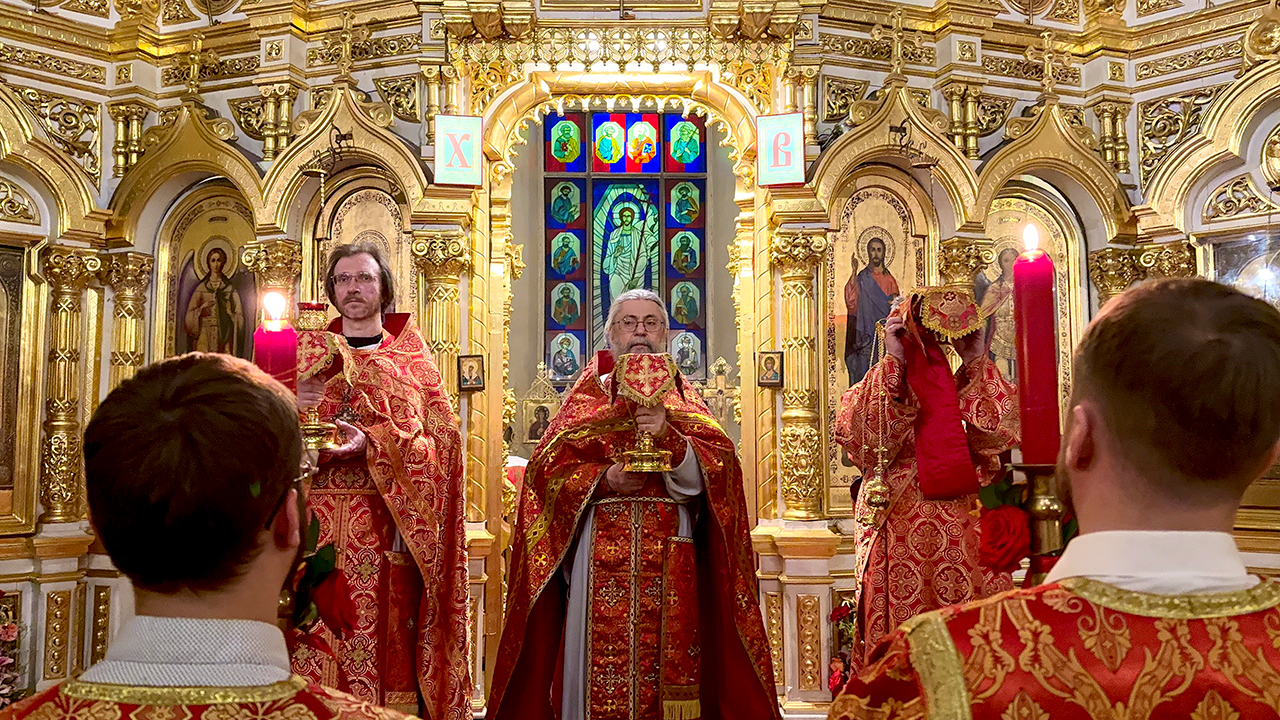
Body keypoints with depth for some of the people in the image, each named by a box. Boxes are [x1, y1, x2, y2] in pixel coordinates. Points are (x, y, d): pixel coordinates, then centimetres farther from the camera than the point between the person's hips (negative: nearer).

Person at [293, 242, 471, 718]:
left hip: (385, 524, -2)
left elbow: (440, 437, -2)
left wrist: (371, 442, -16)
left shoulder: (411, 358, 10)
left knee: (380, 635, -5)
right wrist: (286, 408, -11)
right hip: (315, 520, 2)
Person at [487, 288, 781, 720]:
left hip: (669, 557, 1)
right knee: (602, 663, -3)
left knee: (665, 661, -1)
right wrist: (604, 480, -13)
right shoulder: (586, 398, 12)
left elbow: (717, 468, -1)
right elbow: (547, 470, 2)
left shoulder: (684, 401, 14)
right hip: (599, 554, 0)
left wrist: (669, 436, -17)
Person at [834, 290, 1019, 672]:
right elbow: (855, 435, -13)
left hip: (963, 528, 3)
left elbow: (1000, 433, -1)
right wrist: (893, 361, -10)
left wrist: (975, 362, 1)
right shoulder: (874, 392, 9)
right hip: (899, 535, -3)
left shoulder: (961, 392, 17)